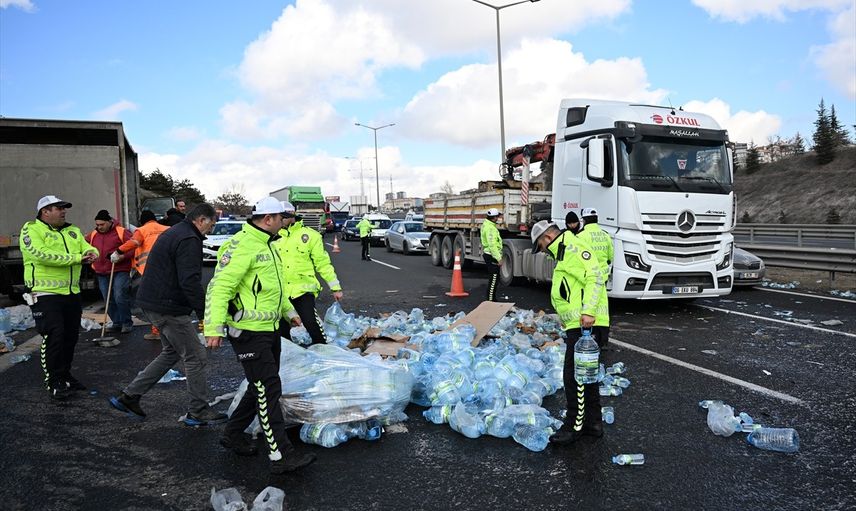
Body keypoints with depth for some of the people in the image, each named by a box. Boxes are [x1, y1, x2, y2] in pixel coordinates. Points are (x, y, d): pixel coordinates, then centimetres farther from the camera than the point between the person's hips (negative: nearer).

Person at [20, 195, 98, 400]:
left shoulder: (73, 231, 15)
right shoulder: (31, 230, -7)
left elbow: (88, 248, 8)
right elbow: (41, 255, -22)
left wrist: (91, 253, -18)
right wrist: (76, 258, -20)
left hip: (72, 293, 7)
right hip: (46, 295, -7)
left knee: (70, 337, 13)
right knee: (53, 337, -9)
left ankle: (65, 375, 29)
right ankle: (54, 383, 2)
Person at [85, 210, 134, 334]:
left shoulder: (121, 232, -4)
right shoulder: (93, 235, 14)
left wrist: (121, 256, -19)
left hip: (120, 271, -6)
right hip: (102, 273, 6)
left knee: (120, 297, -13)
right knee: (109, 300, 7)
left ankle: (127, 323, -1)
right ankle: (117, 323, 17)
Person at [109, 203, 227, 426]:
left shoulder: (174, 233, 17)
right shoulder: (189, 240, -17)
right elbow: (190, 281, -25)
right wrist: (204, 313, -21)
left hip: (152, 303, 11)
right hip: (168, 308, -11)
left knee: (171, 352, 22)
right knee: (196, 358, 0)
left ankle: (128, 396, 23)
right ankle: (199, 412, 9)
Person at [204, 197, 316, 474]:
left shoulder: (268, 245, 16)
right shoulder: (242, 245, -17)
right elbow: (219, 287, -21)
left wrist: (289, 310, 31)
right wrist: (214, 328, -27)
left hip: (270, 329, 10)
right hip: (249, 331, -10)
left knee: (262, 387, 17)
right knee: (269, 390, -7)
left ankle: (233, 435, 34)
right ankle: (281, 455, -1)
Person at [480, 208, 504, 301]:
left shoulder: (486, 224, 12)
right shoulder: (490, 228, -21)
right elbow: (492, 245, -27)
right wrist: (499, 258, -26)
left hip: (488, 254, 11)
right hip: (492, 256, -11)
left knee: (495, 278, 19)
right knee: (493, 278, -6)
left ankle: (492, 298, 28)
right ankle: (490, 300, -2)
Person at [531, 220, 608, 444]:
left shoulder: (572, 249, -10)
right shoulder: (564, 253, 24)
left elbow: (595, 278, -21)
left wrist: (588, 311, -30)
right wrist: (567, 320, 24)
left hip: (584, 323, -11)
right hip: (577, 324, 11)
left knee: (574, 375, -7)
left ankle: (575, 426, 3)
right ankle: (593, 423, 26)